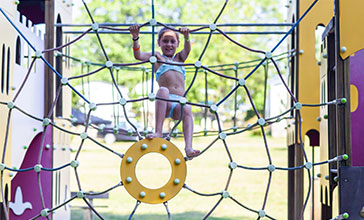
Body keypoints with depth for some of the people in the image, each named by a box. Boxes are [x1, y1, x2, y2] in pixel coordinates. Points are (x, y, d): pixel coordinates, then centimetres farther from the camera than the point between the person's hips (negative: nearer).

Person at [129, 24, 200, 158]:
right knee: (163, 90, -35)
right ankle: (158, 133, -40)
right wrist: (135, 38, -13)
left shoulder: (179, 57, 27)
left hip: (179, 103, 2)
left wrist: (187, 37, -17)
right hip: (164, 103, -2)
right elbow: (139, 56, 3)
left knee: (187, 109, -31)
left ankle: (188, 147, -46)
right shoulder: (156, 56, 21)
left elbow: (187, 50, 5)